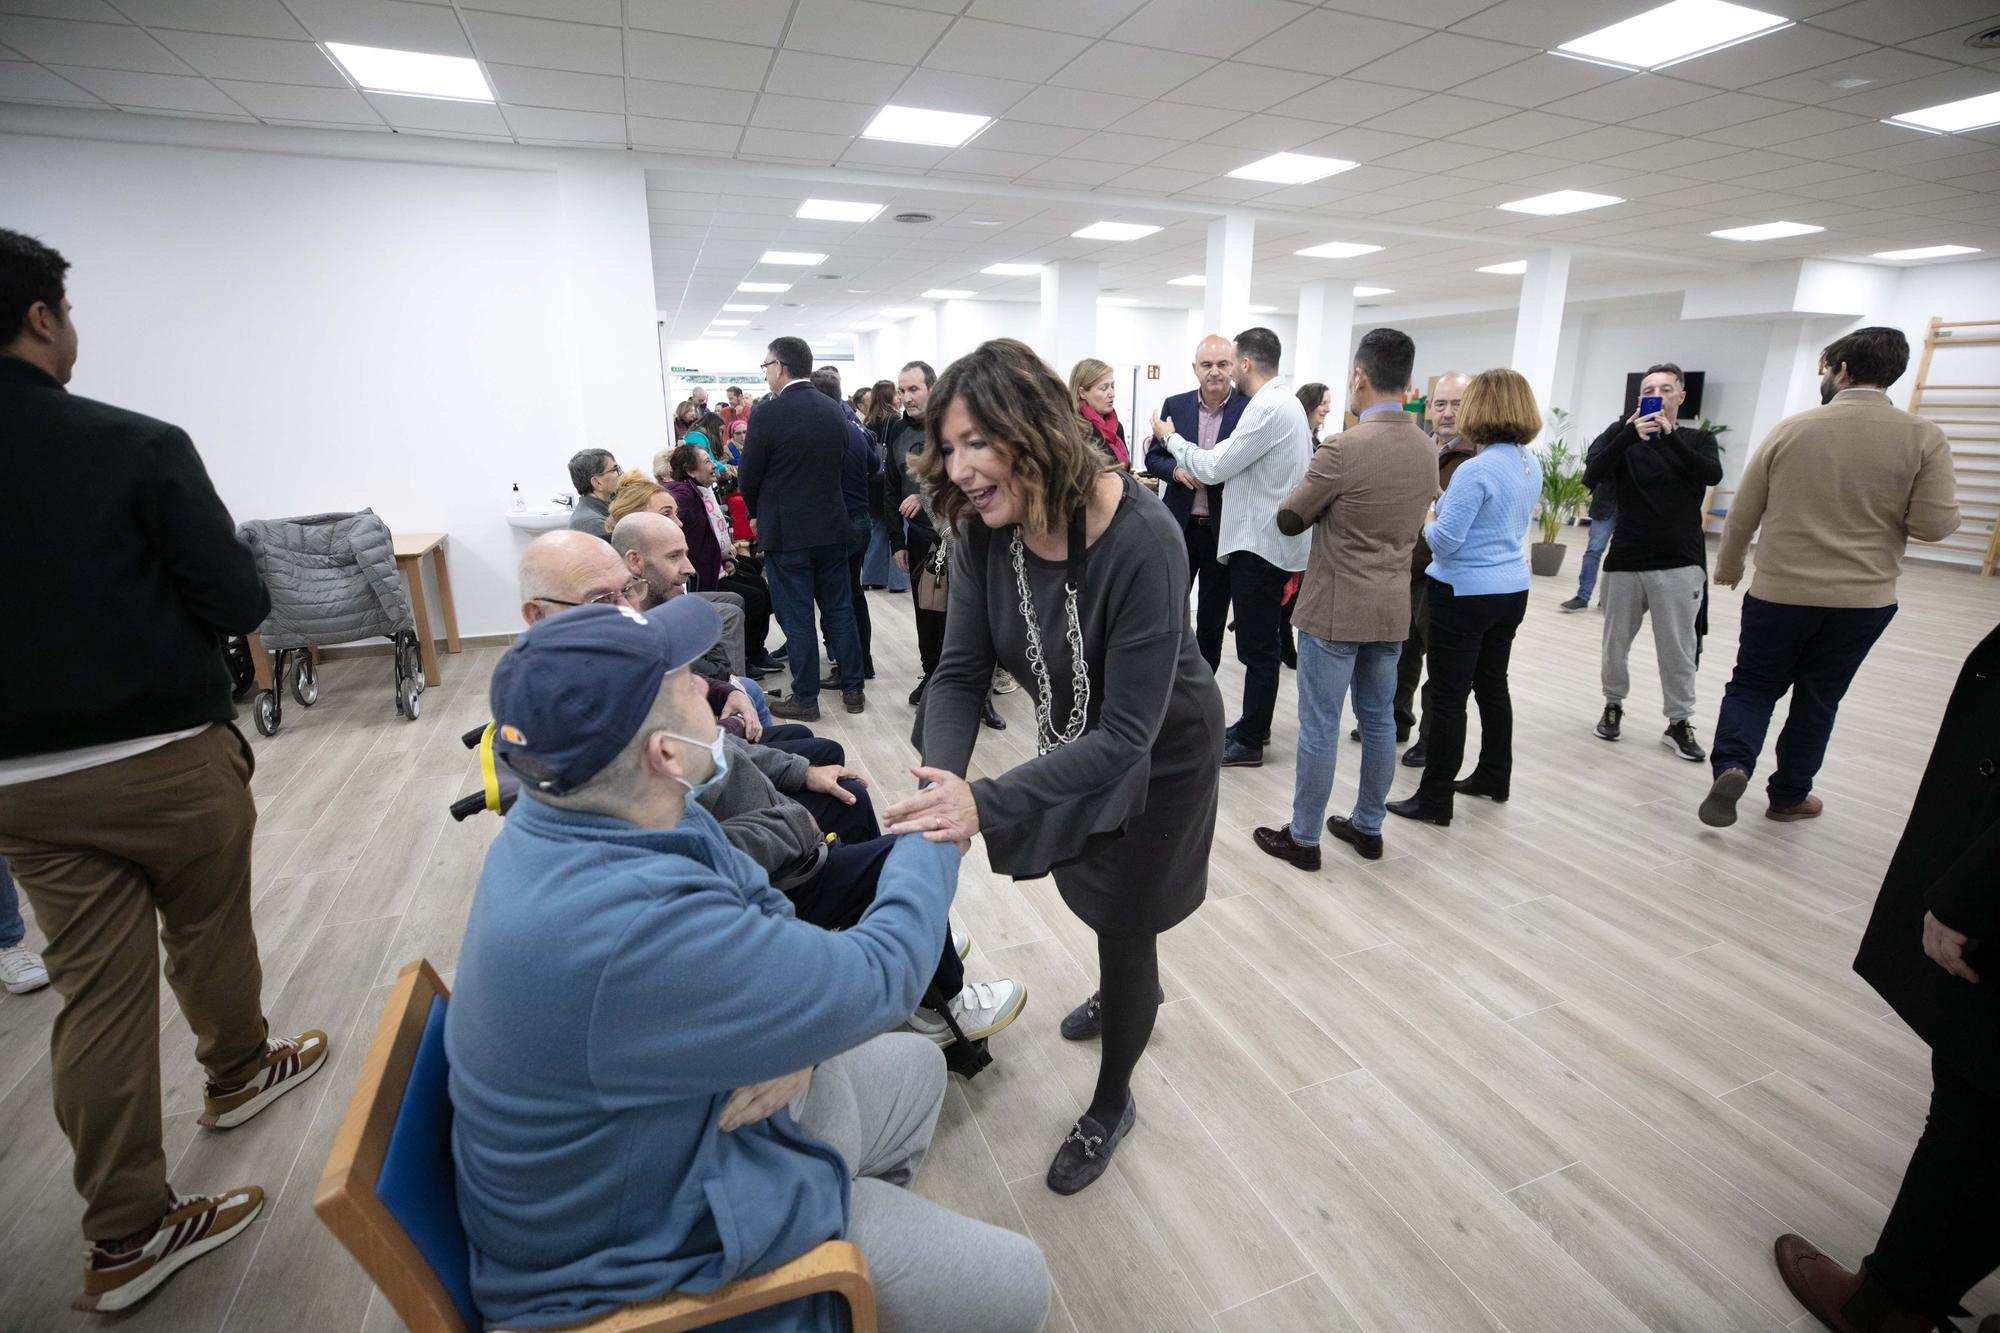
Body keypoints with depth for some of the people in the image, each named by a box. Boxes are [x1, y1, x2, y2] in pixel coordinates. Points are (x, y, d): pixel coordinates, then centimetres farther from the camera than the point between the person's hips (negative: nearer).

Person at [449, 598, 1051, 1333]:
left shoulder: (605, 816, -10)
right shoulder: (634, 930, -39)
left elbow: (769, 913, 1)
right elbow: (876, 979, -27)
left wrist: (799, 1034, -18)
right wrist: (933, 839, -11)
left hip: (704, 1113, 8)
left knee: (916, 1067, 22)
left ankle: (875, 1222, 42)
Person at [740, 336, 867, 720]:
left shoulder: (767, 415, -14)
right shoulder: (835, 411, 3)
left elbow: (749, 477, -6)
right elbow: (840, 464, 9)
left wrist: (758, 515, 13)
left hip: (785, 530, -5)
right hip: (831, 527, 5)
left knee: (796, 618, 3)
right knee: (839, 609, 13)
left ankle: (805, 699, 12)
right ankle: (853, 690, 20)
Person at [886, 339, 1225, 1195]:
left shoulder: (1140, 541, -37)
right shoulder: (986, 530, -19)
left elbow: (1128, 734, -37)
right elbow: (961, 671, -18)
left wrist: (988, 804, -46)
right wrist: (941, 783, -35)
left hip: (1160, 755, -6)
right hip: (1075, 736, 6)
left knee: (1124, 921, 8)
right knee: (1097, 890, 28)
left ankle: (1111, 1105, 38)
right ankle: (1132, 992, 63)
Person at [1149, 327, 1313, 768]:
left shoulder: (1268, 407, -18)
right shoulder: (1286, 401, 14)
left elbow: (1213, 468, -17)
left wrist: (1170, 437, -3)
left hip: (1259, 542, -10)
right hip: (1271, 539, 10)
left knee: (1257, 646, -2)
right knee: (1260, 642, 17)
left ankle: (1249, 742, 9)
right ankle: (1254, 725, 29)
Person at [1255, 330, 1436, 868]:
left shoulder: (1344, 448, -19)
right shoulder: (1427, 449, 5)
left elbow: (1288, 519, -8)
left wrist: (1312, 491, 11)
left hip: (1336, 607, -7)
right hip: (1393, 606, 7)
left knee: (1319, 725, 3)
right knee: (1378, 719, 17)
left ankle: (1303, 838, 14)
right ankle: (1368, 827, 31)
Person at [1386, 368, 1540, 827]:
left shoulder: (1475, 470, -21)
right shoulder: (1530, 467, 7)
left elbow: (1445, 541, -21)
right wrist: (1445, 501, 13)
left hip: (1465, 594, -9)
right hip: (1512, 590, 9)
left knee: (1448, 696, -3)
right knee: (1492, 685, 20)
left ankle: (1435, 799, 4)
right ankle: (1494, 777, 34)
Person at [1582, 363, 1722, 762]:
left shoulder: (1698, 439, 6)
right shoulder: (1621, 433, 3)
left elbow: (1713, 475, -14)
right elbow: (1591, 477, -14)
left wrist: (1670, 435, -23)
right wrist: (1630, 434, -25)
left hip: (1680, 563, 0)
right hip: (1625, 560, 0)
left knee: (1678, 649, 2)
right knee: (1616, 643, 12)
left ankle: (1679, 722, 13)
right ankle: (1613, 705, 30)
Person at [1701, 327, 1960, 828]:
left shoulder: (1790, 430, -4)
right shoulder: (1924, 437, -7)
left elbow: (1742, 514, 1)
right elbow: (1935, 524, -9)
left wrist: (1728, 568, 16)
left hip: (1778, 592, -1)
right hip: (1863, 599, 1)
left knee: (1752, 686, 13)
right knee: (1817, 698, 15)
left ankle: (1732, 764, -11)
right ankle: (1789, 795, 26)